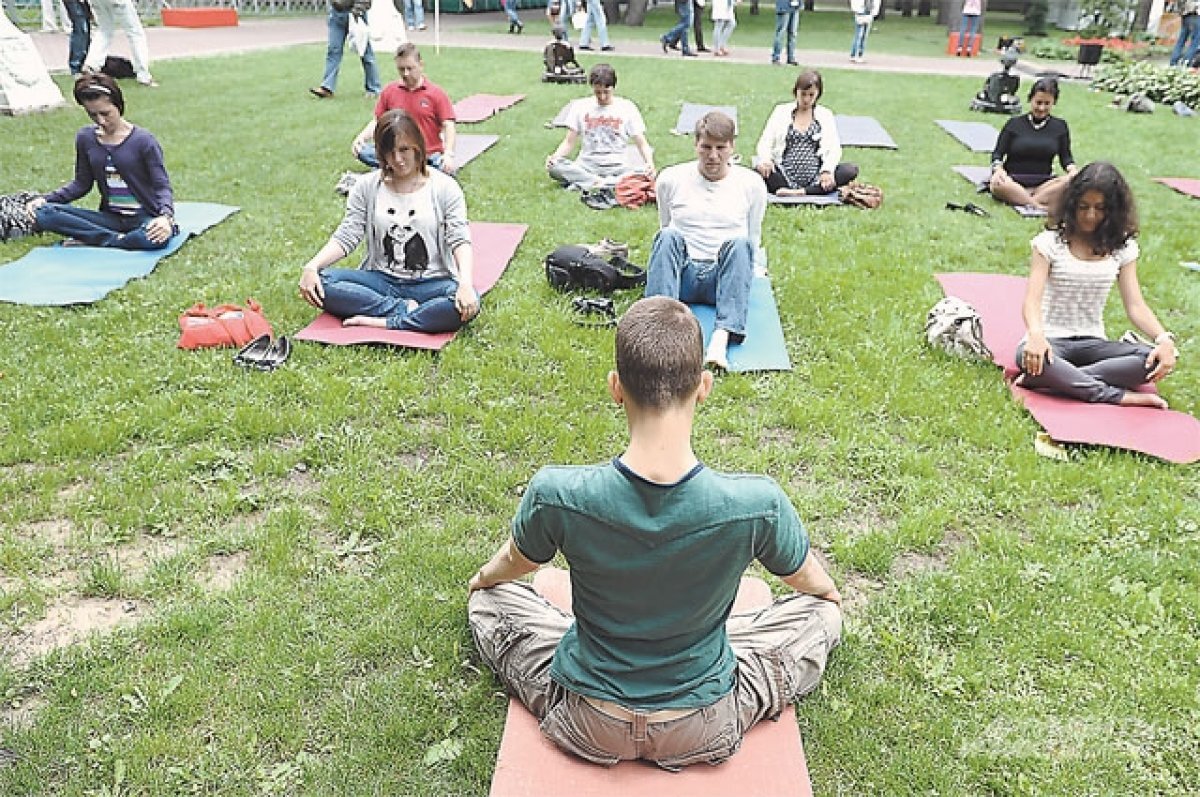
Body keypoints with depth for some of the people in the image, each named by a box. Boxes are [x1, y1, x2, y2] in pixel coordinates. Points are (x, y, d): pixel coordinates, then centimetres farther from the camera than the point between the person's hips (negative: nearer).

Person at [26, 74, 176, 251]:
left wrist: (166, 216, -31)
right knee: (43, 213, -17)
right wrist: (46, 199, -1)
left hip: (144, 217, -4)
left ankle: (88, 240, -17)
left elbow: (162, 186, -10)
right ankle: (119, 239, -22)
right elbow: (82, 183, 14)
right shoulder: (85, 138, 6)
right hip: (110, 217, 4)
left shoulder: (143, 140, -8)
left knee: (155, 238, -41)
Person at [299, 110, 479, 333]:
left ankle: (383, 322, -26)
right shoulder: (367, 186, 6)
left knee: (468, 304, -34)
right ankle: (405, 310, -22)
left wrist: (466, 283, -29)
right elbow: (346, 237, 1)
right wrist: (311, 266, -17)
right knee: (321, 283, -22)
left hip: (430, 283, -2)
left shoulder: (445, 187, 0)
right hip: (381, 281, 2)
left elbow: (460, 240, -10)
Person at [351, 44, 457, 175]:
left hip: (429, 155, -2)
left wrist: (448, 154, -22)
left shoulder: (436, 93, 2)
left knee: (449, 169, -36)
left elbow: (448, 126, -4)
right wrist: (360, 138, -5)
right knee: (362, 151, -24)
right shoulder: (389, 90, 10)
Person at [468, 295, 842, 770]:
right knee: (820, 611, 22)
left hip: (585, 725, 1)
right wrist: (828, 590, 23)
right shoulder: (758, 503, -28)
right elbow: (808, 581, -3)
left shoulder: (556, 495, -28)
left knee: (489, 598, 24)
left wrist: (483, 576, 24)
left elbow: (513, 565, -2)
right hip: (706, 730, 0)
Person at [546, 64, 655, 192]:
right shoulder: (580, 106, 9)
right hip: (586, 166, 0)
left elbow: (642, 143, 3)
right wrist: (554, 156, -12)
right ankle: (603, 183, -29)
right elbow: (569, 142, 10)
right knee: (554, 167, -30)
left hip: (616, 166, 0)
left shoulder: (627, 108, 5)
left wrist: (650, 163, -18)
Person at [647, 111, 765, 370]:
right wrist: (675, 258, 13)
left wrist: (742, 268, 10)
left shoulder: (751, 184, 9)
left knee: (739, 244, -33)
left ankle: (722, 338, -51)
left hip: (724, 277, 0)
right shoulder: (670, 179, 8)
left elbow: (754, 239, 19)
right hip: (683, 273, 0)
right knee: (668, 237, -32)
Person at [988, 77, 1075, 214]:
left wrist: (1072, 170, -12)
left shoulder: (1060, 126, 13)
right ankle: (1040, 206, -41)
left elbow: (1066, 157, 12)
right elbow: (997, 154, 4)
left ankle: (1020, 198, -39)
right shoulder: (1014, 123, 8)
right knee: (998, 184, -38)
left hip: (1043, 183, 2)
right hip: (1013, 181, -2)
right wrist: (998, 169, -19)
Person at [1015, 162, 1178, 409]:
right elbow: (1032, 299, -15)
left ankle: (1046, 379, -31)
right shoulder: (1049, 242, -3)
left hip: (1092, 343, 4)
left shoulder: (1122, 248, 7)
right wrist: (1036, 334, -38)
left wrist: (1164, 339, -20)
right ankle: (1117, 396, -28)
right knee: (1028, 356, -40)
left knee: (1154, 360, -25)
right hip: (1051, 341, -4)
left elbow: (1135, 305, 1)